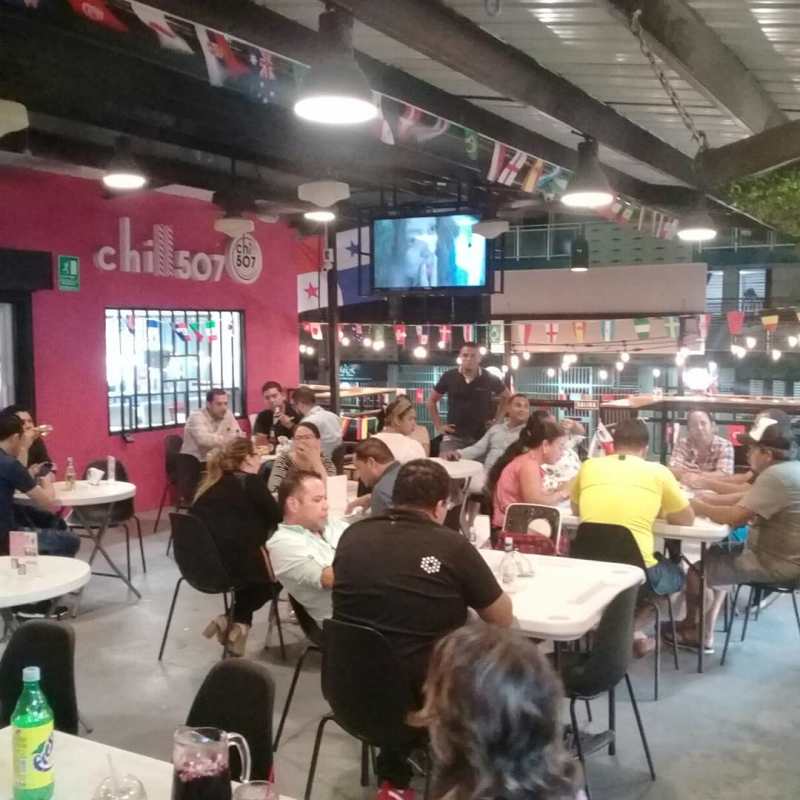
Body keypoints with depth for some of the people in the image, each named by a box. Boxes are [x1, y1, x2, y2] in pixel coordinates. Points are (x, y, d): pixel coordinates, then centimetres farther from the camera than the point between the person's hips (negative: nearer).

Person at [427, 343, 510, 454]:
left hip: (481, 437, 0)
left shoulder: (489, 378, -2)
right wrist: (438, 425, 5)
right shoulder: (449, 377, -1)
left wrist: (497, 420, 8)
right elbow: (431, 400, 11)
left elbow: (507, 397, 15)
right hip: (453, 436, 0)